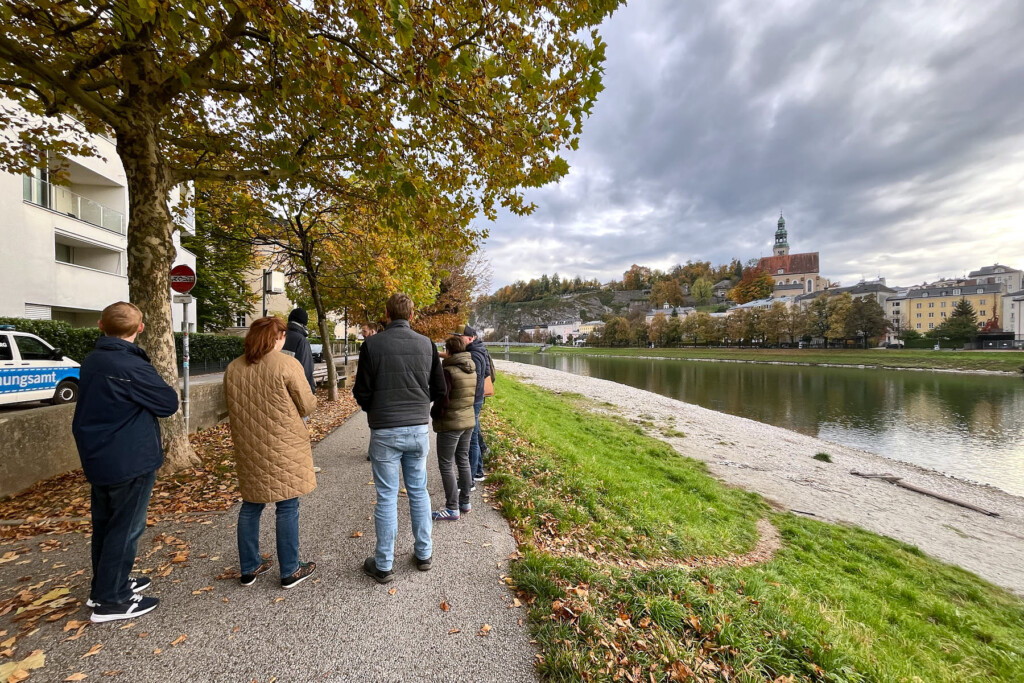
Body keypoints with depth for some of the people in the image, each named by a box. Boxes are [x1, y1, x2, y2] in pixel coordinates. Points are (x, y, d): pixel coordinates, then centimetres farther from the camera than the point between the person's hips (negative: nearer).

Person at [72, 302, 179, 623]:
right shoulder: (131, 367, -23)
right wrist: (152, 388, 2)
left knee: (104, 525, 20)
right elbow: (169, 403, -15)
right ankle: (110, 601, 15)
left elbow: (88, 409, 16)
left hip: (98, 459, 9)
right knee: (125, 528, 4)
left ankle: (103, 585, 35)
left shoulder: (91, 362, 5)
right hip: (130, 461, -9)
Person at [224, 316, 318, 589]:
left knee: (250, 505, 19)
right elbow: (307, 405, -10)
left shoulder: (233, 368, 2)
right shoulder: (287, 364, -16)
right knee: (287, 507, 7)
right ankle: (290, 571, 20)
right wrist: (299, 404, 11)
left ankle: (249, 568, 33)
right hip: (284, 448, -5)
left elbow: (233, 409, 11)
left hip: (248, 449, 6)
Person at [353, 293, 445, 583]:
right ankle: (423, 554, 30)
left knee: (386, 497, 8)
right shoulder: (427, 344, -2)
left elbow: (361, 393, -5)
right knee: (419, 492, 17)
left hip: (384, 431, -2)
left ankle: (383, 565, 22)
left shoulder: (372, 345, -9)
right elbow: (439, 390, 2)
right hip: (418, 428, 3)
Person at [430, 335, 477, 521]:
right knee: (463, 461, 17)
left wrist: (433, 414, -2)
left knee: (446, 465, 3)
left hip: (450, 424, -8)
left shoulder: (449, 371, -19)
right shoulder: (472, 369, 5)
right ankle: (464, 502, 27)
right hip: (469, 421, 8)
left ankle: (452, 509, 8)